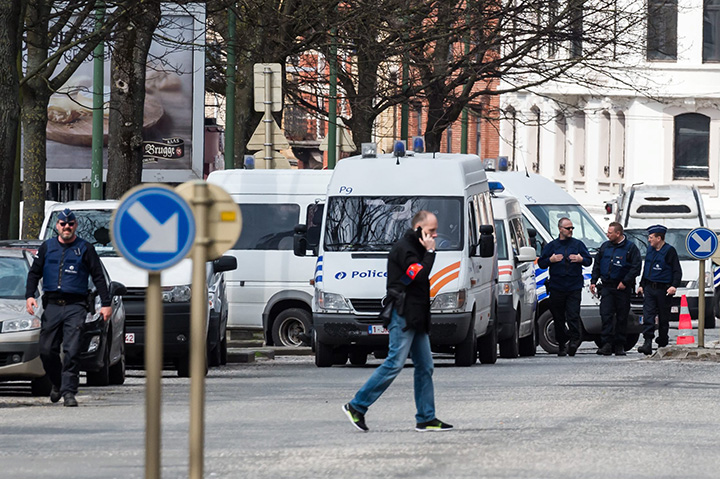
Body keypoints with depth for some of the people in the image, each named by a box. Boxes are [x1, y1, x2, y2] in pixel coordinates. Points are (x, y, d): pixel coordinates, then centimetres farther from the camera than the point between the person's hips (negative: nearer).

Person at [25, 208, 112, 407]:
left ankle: (69, 392, -12)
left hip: (75, 306, -3)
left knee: (72, 350, -13)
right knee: (47, 350, 2)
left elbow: (98, 277, 7)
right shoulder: (47, 247, 13)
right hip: (52, 305, 3)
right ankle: (57, 384, 24)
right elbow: (34, 273, 16)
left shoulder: (85, 249, 6)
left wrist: (106, 304, 0)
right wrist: (29, 295, 0)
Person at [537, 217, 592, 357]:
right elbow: (541, 263, 9)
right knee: (558, 318, 4)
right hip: (556, 287, 1)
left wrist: (580, 259, -10)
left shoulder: (578, 244, 11)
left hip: (574, 287, -1)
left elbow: (589, 260, 11)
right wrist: (551, 260, -10)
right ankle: (561, 344, 11)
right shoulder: (551, 246, 11)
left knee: (573, 315, -14)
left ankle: (574, 340, -12)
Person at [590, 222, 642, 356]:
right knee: (606, 315, -9)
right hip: (607, 287, 3)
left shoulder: (630, 248, -3)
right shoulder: (605, 247, 12)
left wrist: (625, 282, -13)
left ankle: (619, 345, 9)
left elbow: (636, 267, -7)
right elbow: (597, 265, 18)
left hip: (622, 288, -3)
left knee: (622, 317, 2)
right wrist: (593, 281, 9)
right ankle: (607, 344, -12)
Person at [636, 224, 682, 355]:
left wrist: (674, 286, -21)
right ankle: (648, 344, -16)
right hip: (649, 289, 5)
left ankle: (662, 343, 18)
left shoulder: (669, 251, -6)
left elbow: (677, 271, -9)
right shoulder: (650, 250, 14)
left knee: (663, 318, 5)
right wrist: (641, 285, 22)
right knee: (648, 316, -9)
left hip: (663, 290, -5)